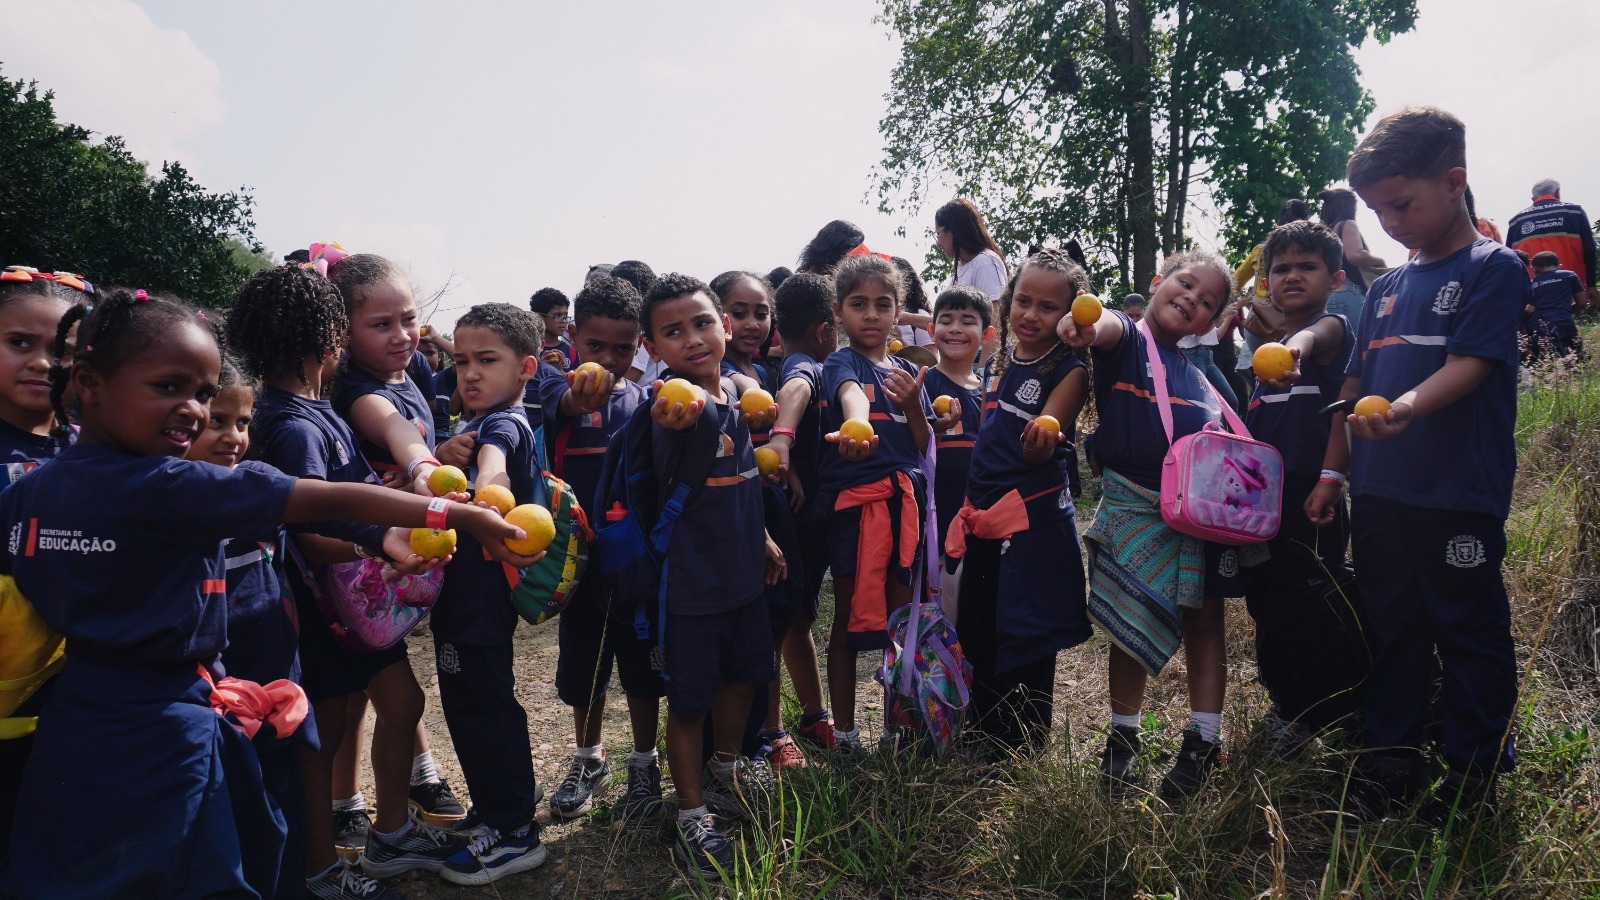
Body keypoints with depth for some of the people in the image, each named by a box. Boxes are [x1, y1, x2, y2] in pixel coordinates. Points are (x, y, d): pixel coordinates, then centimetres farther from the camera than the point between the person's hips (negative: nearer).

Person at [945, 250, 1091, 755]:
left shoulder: (1070, 371, -9)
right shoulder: (1000, 362, 9)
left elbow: (1038, 453, -19)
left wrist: (1042, 437, -37)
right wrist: (971, 504, 14)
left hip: (1036, 518, -6)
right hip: (985, 516, 6)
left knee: (1026, 642, 3)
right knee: (979, 634, 14)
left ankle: (1024, 751, 18)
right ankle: (984, 743, 30)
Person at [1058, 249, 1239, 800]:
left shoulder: (1200, 377, 15)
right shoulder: (1128, 340, -2)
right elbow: (1111, 329, -27)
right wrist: (1089, 326, -52)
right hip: (1134, 507, -5)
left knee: (1204, 620, 8)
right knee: (1134, 626, 4)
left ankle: (1204, 740, 21)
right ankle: (1123, 735, 21)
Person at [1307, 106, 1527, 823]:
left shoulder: (1493, 269, -4)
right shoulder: (1387, 287, 14)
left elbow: (1471, 364, -18)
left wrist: (1408, 406, -36)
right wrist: (1333, 473, 13)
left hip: (1459, 496, -6)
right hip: (1379, 494, 6)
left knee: (1469, 631, 6)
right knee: (1391, 630, 14)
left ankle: (1473, 774, 20)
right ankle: (1390, 763, 26)